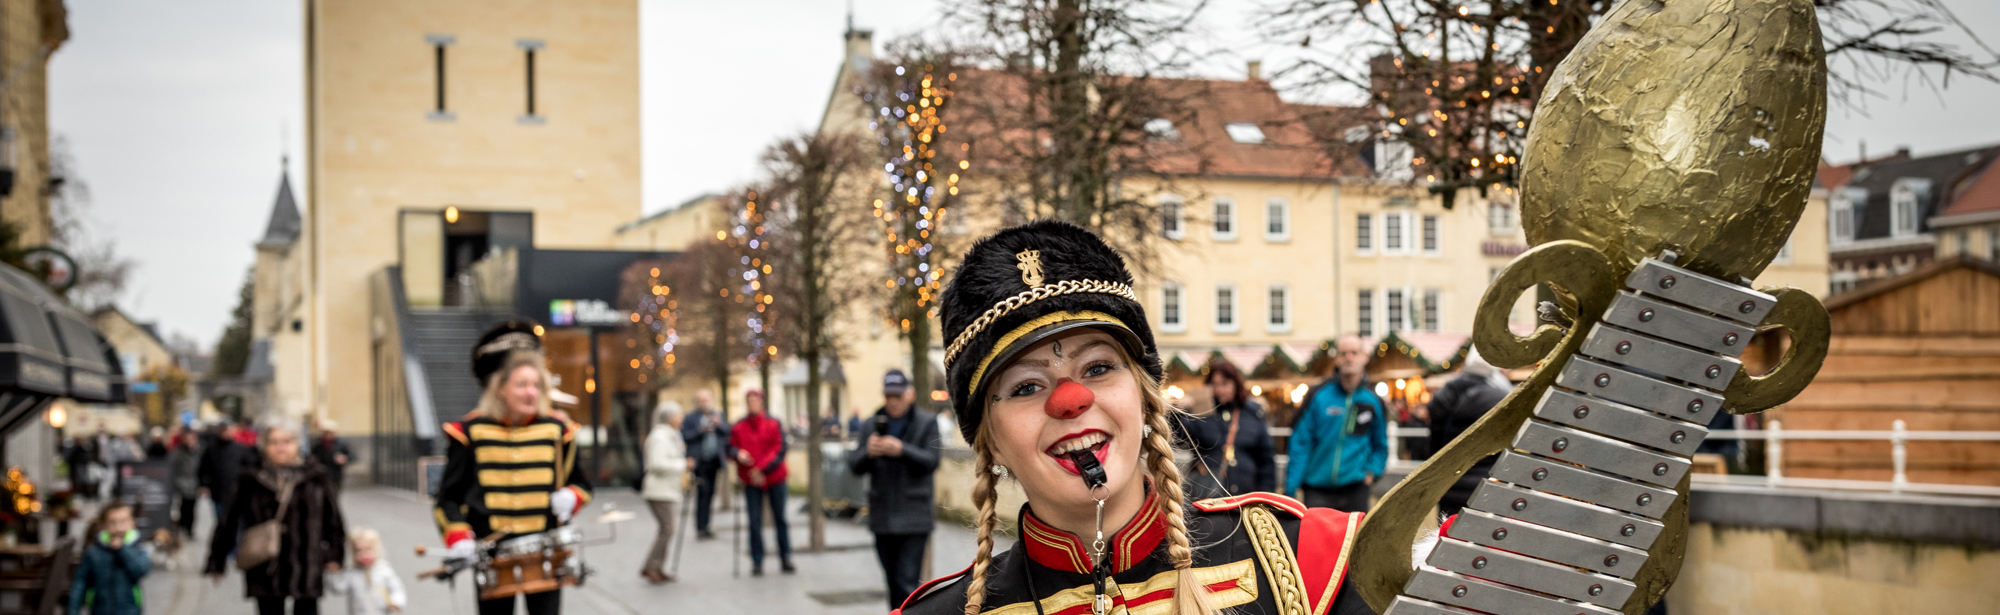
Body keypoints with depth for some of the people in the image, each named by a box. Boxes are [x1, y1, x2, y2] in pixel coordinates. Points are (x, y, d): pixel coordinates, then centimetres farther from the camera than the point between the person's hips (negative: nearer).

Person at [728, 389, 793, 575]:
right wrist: (738, 453, -20)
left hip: (774, 478, 0)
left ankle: (785, 559, 16)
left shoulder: (773, 424, -1)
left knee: (780, 518, 7)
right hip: (751, 481, 0)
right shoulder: (738, 428, 2)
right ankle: (757, 562, 7)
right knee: (755, 522, 0)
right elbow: (731, 447, 4)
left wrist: (761, 469, -16)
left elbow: (779, 450, -7)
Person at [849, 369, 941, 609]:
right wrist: (868, 453, -21)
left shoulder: (926, 423, 2)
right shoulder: (871, 425, 10)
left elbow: (931, 461, -10)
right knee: (893, 583, 13)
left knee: (907, 585, -13)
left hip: (914, 517, -4)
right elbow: (855, 465, 2)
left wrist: (902, 450, -26)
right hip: (882, 516, 4)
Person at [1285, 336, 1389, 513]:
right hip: (1317, 490, -2)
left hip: (1354, 490, 2)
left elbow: (1381, 446, 20)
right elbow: (1300, 443, -1)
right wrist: (1291, 489, -6)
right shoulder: (1318, 396, -1)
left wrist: (1372, 472, 2)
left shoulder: (1374, 403, 7)